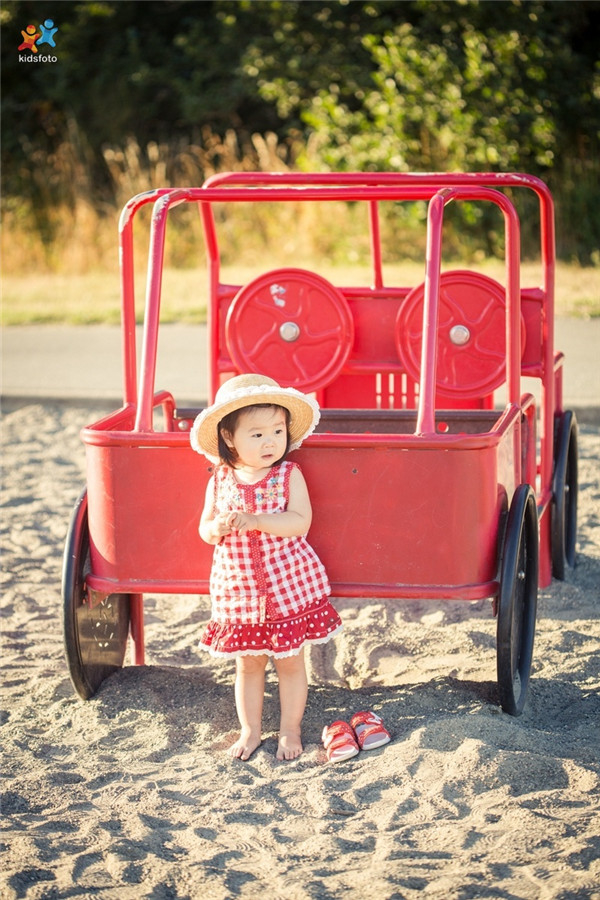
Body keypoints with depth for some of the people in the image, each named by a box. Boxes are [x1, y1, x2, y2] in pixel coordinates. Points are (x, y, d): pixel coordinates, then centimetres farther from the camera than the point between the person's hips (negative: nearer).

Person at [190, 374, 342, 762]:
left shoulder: (289, 475, -10)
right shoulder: (221, 480, -1)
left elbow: (300, 522, -21)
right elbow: (205, 528, 5)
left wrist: (254, 520, -30)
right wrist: (218, 527, -19)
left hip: (289, 587, -2)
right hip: (238, 588, 2)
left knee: (291, 662, 9)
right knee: (248, 664, 14)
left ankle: (291, 730, 24)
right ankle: (250, 730, 28)